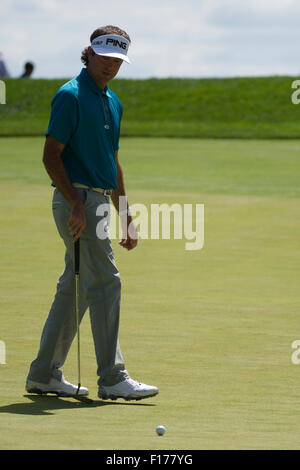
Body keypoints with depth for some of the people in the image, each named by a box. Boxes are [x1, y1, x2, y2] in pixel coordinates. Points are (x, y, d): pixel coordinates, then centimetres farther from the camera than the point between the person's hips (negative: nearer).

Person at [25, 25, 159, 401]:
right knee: (105, 283, -11)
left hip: (96, 201, 9)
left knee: (75, 289, 10)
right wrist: (76, 205, -21)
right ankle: (112, 378, -10)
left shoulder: (113, 102, 17)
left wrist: (126, 218, 19)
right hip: (77, 200, -9)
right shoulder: (70, 95, -10)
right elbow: (51, 155, -14)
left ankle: (44, 375, 15)